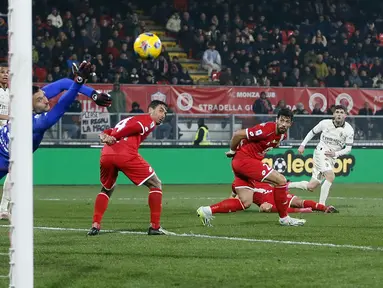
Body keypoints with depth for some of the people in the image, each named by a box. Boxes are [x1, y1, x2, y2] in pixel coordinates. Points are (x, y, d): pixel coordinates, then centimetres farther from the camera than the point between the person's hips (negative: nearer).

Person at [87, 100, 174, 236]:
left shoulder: (127, 120, 36)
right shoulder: (149, 120, 13)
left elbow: (110, 132, 21)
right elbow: (134, 127, -7)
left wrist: (104, 136, 1)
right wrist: (113, 137, -13)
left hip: (106, 155, 7)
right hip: (126, 155, -7)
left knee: (106, 190, 30)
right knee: (156, 185, 9)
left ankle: (95, 226, 15)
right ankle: (155, 227, 4)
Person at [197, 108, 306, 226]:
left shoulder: (283, 135, 6)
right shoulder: (267, 129, -22)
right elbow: (238, 134, -19)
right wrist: (232, 151, -4)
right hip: (244, 159, -9)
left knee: (245, 203, 7)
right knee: (281, 180, -13)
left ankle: (206, 211, 5)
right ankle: (284, 218, -2)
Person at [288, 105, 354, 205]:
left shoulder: (349, 130, -6)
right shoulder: (325, 123, -7)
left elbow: (348, 148, -3)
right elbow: (312, 132, 10)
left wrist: (336, 153, -17)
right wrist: (302, 145, 5)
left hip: (332, 158, 3)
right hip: (321, 152, -3)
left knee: (311, 187, 1)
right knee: (330, 176, -28)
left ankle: (288, 185, 21)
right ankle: (321, 204, -24)